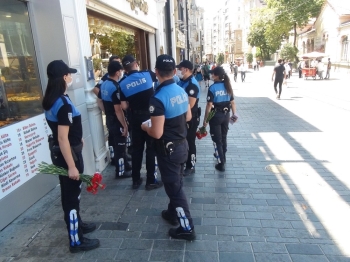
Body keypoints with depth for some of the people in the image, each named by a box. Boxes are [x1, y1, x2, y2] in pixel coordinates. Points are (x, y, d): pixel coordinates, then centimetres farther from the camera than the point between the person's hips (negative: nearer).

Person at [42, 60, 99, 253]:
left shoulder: (50, 100, 6)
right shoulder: (63, 103, -25)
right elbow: (63, 138, -26)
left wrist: (77, 137, 33)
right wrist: (72, 166, -23)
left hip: (59, 152, 10)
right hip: (68, 153, -9)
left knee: (70, 193, 23)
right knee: (72, 195, 3)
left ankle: (76, 224, 42)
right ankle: (76, 241, 18)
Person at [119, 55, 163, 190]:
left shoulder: (122, 84, -3)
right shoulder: (147, 74, -5)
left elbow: (124, 106, -4)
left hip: (135, 118, 2)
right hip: (150, 116, -2)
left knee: (136, 148, 13)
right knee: (151, 148, 6)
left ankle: (135, 180, 23)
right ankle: (151, 181, 13)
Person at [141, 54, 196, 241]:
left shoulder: (158, 98, -25)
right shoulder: (181, 91, 0)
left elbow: (157, 133, -25)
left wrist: (145, 127, -5)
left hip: (168, 149, -8)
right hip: (182, 144, 8)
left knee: (174, 187, 5)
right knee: (175, 183, 24)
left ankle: (187, 228, 18)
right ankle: (173, 213, 44)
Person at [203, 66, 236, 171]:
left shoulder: (213, 88, -15)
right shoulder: (228, 86, 1)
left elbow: (209, 105, -17)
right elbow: (232, 102, 5)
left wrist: (205, 119, -11)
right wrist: (234, 114, 16)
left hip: (215, 115, -5)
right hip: (226, 115, 6)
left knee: (217, 139, 5)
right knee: (224, 137, 21)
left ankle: (221, 163, 7)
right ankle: (223, 158, 39)